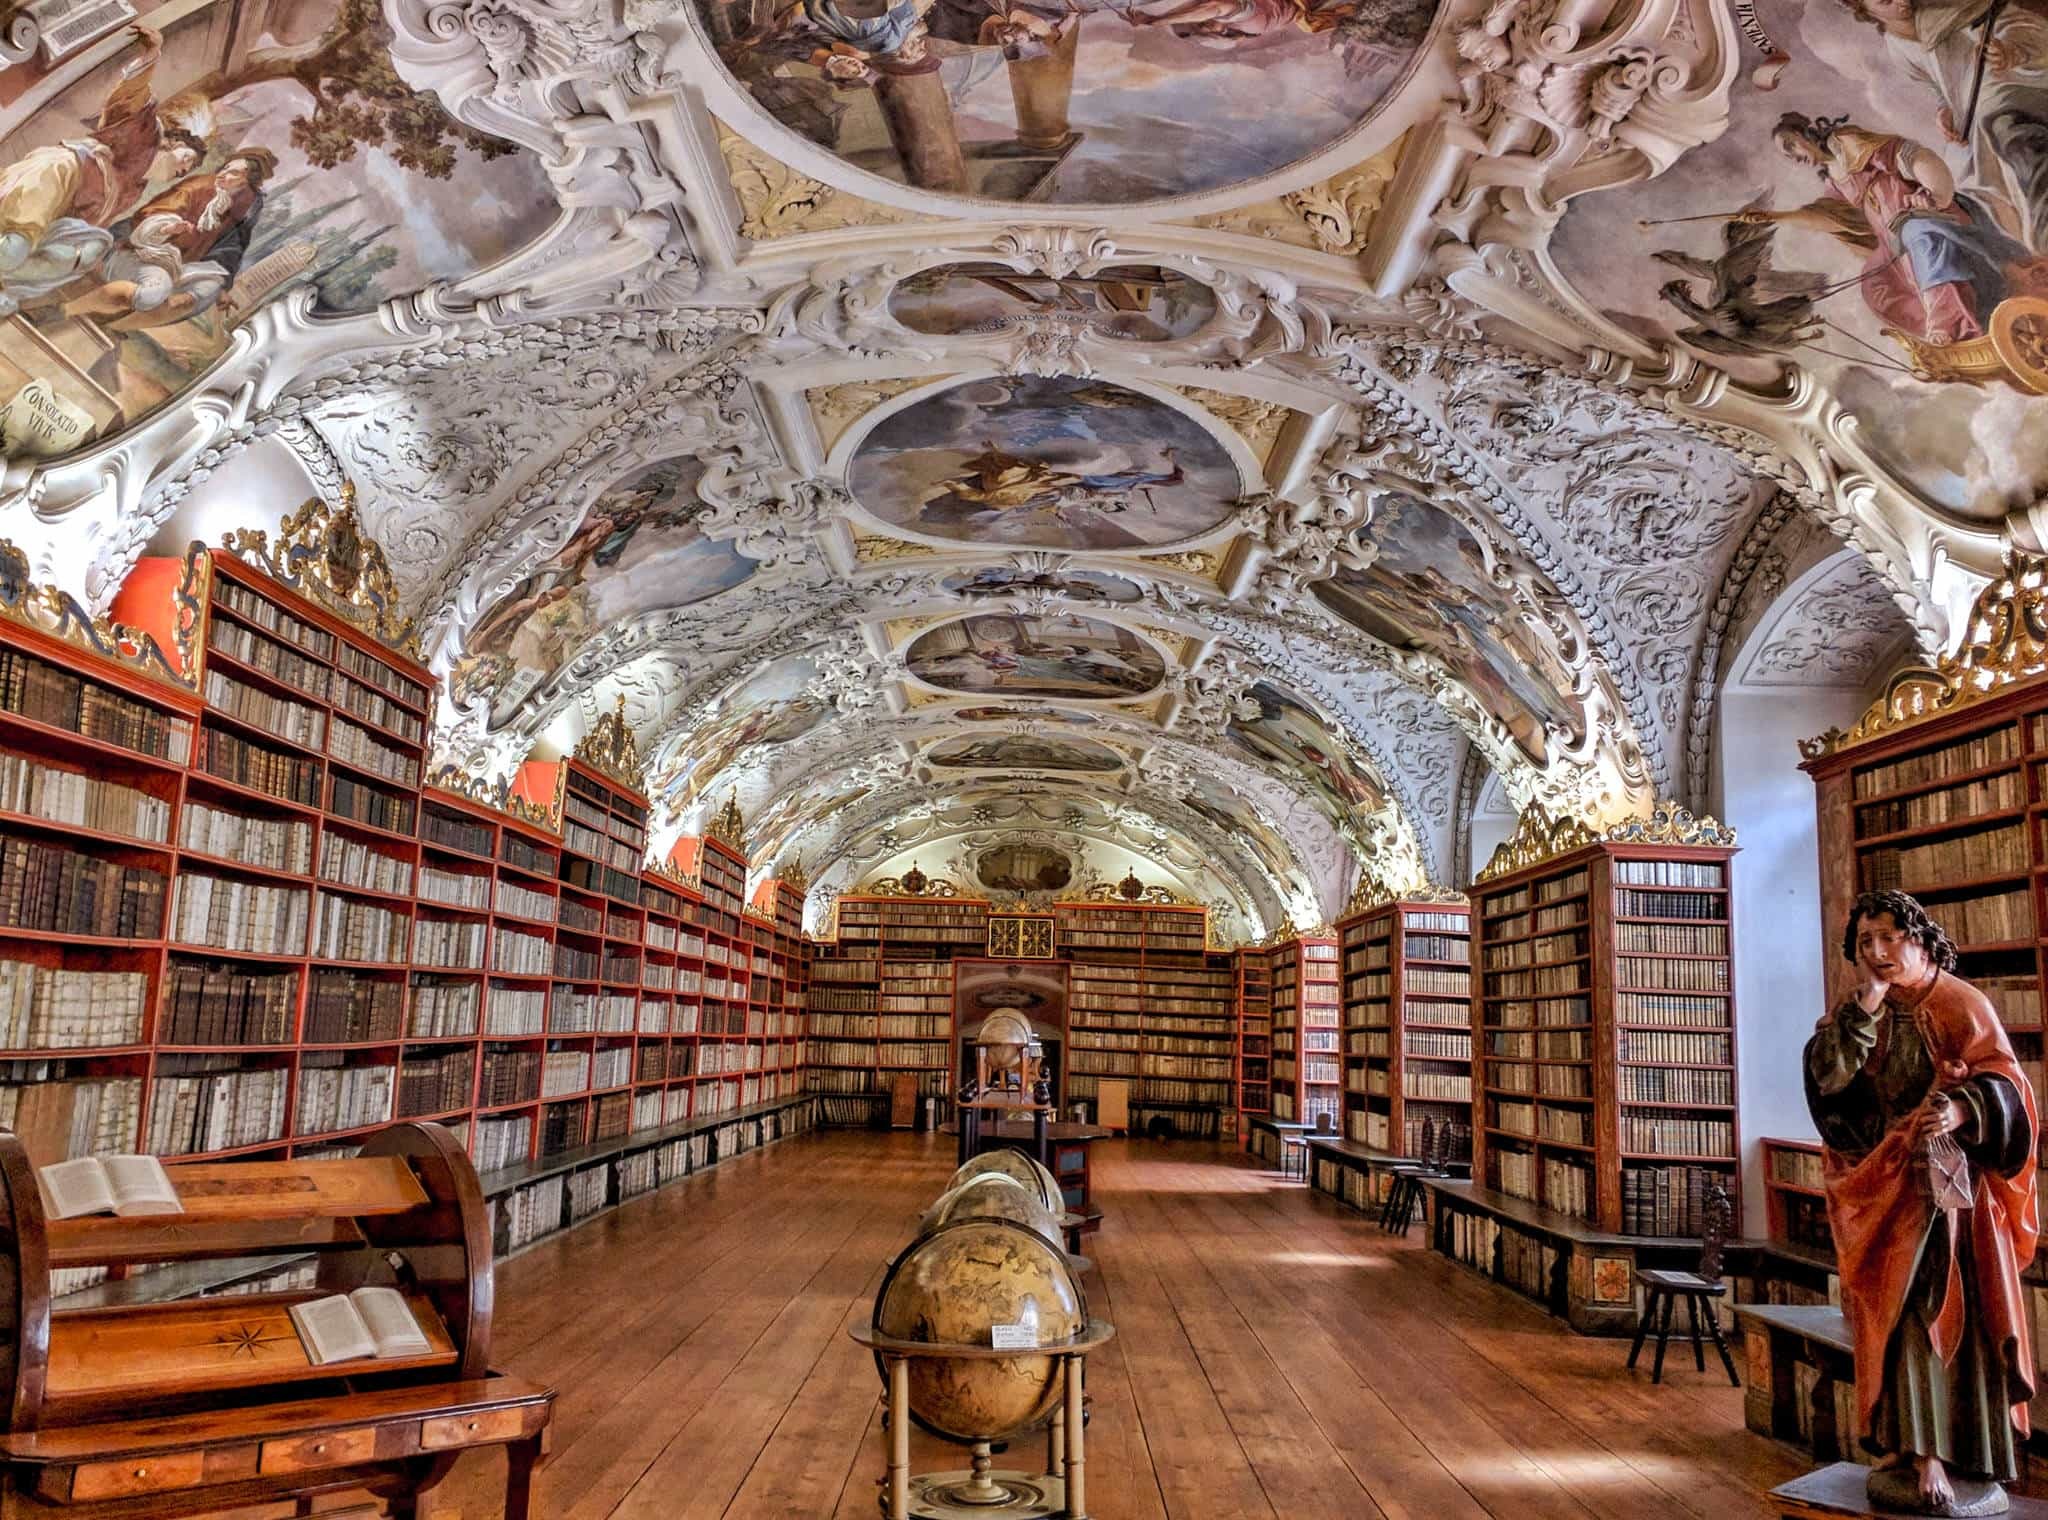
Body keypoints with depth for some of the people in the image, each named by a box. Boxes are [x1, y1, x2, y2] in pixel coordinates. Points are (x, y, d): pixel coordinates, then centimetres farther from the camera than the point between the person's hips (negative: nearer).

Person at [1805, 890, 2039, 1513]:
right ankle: (1911, 1446, 9)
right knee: (1900, 1314, 4)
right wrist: (1866, 1007, -15)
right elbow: (1824, 1075, -8)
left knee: (1949, 1312, -5)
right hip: (1882, 1188, 4)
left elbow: (2005, 1083, -12)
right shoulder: (1851, 1013, 7)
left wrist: (1962, 1110, -32)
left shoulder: (1960, 1006, -4)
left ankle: (1934, 1454, -2)